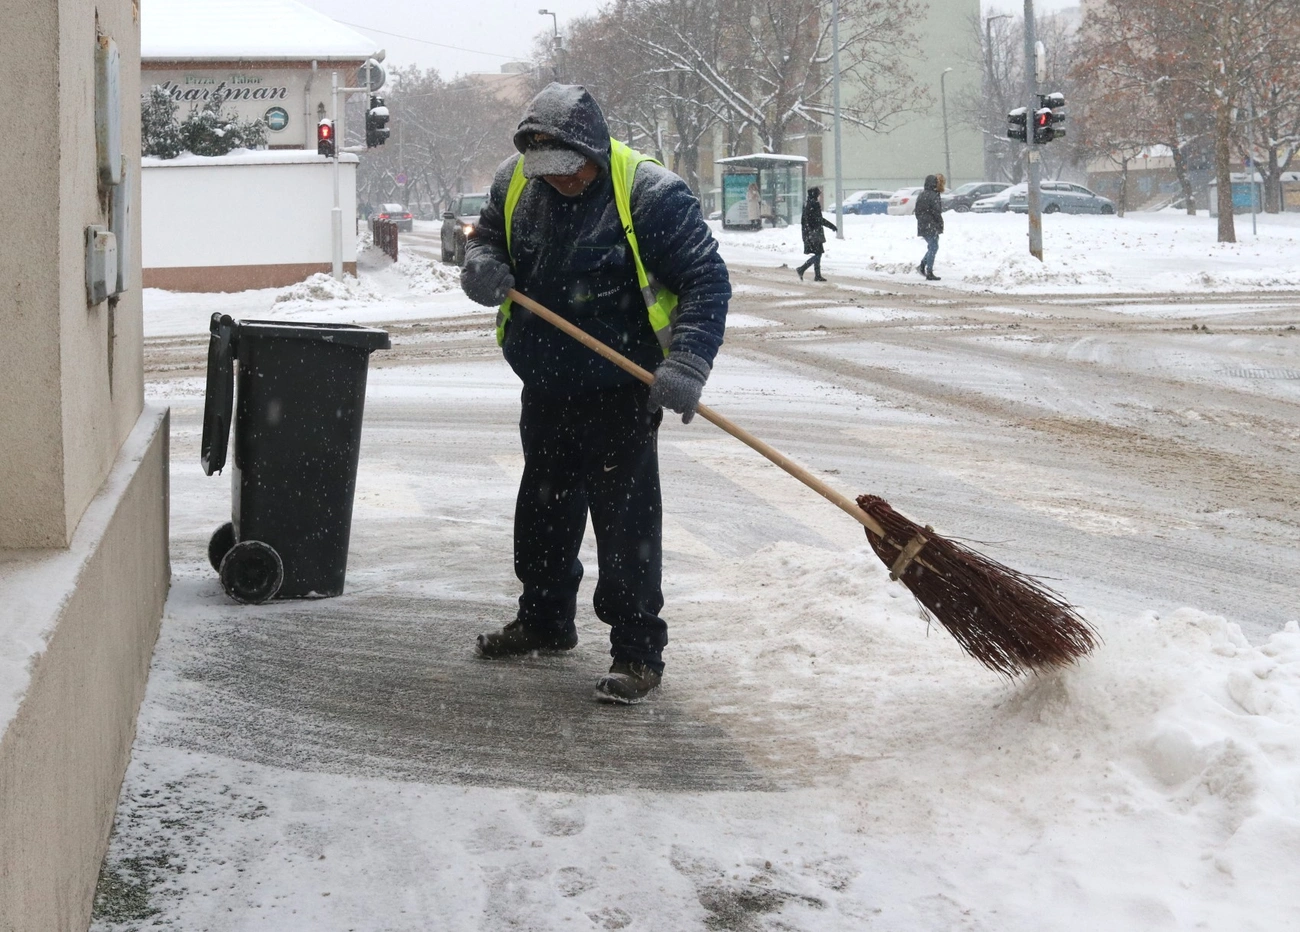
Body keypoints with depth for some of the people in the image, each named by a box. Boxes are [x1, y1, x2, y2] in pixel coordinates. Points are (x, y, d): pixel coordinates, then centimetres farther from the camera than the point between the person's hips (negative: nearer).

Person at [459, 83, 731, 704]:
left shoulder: (650, 194, -18)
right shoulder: (516, 182, 0)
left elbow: (707, 281, -17)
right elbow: (486, 235, 17)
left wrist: (687, 363, -30)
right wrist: (481, 265, -9)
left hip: (620, 392, -7)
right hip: (544, 388, 7)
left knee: (625, 518, -8)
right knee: (542, 507, 20)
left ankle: (638, 653, 1)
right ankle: (545, 620, 39)